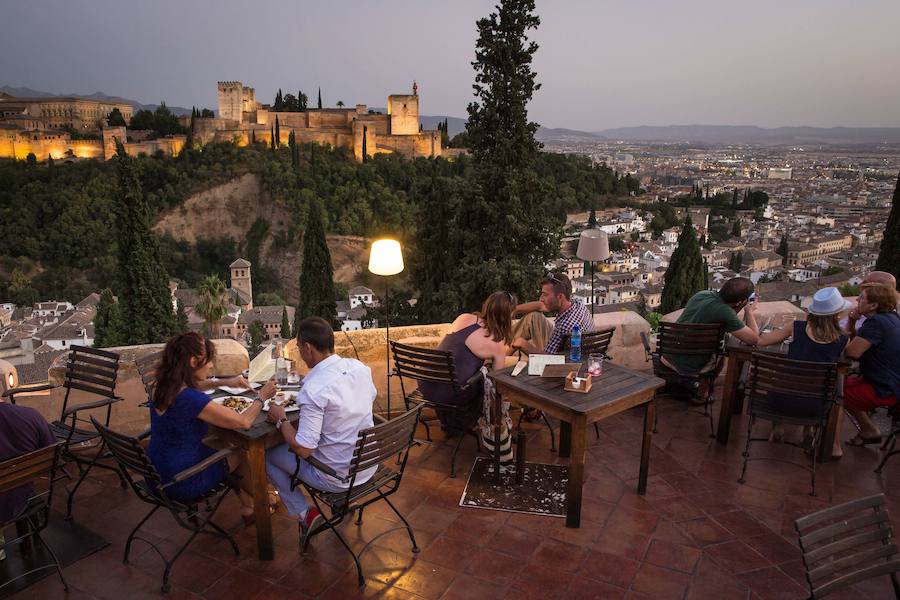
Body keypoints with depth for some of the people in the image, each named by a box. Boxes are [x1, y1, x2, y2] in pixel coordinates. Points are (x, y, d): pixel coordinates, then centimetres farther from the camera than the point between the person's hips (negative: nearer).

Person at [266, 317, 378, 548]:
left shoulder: (314, 390, -27)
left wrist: (281, 420, -6)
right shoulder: (360, 368, -7)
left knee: (269, 455, 13)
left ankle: (304, 513, 13)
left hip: (337, 478, -6)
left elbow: (303, 449, -23)